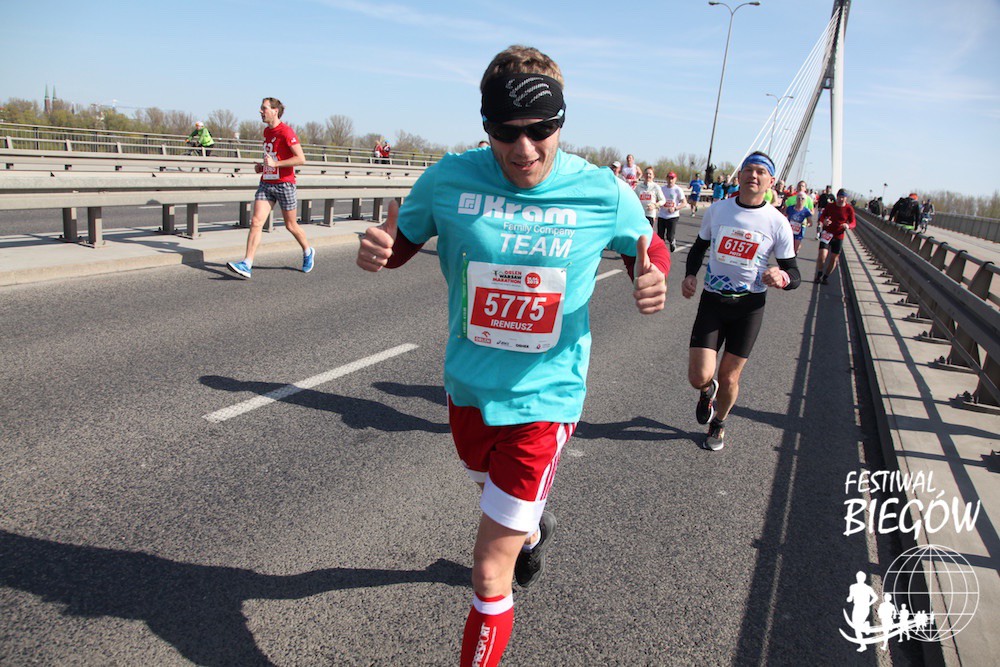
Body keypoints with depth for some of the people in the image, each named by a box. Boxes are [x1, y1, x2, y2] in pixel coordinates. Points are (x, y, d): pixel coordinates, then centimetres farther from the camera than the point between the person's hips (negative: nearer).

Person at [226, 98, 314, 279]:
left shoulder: (286, 132, -11)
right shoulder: (266, 131, 14)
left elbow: (301, 158, -18)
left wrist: (275, 164, -21)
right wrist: (262, 166, 11)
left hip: (284, 184, -7)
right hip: (266, 183, 7)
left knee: (291, 225, 7)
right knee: (256, 222, -7)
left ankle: (308, 252, 34)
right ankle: (247, 265, -12)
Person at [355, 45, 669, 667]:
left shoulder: (603, 194, -14)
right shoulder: (449, 180, -12)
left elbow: (648, 243, 5)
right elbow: (403, 238, 3)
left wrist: (653, 276, -19)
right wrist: (377, 250, -21)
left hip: (545, 396, -3)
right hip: (469, 385, 4)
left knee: (489, 576, -4)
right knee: (496, 492, 33)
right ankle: (533, 527, 69)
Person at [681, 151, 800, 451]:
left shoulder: (777, 222, -6)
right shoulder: (717, 210, 0)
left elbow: (794, 273, -2)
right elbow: (698, 248, 15)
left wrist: (782, 277, -26)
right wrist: (690, 275, -4)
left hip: (749, 306, -1)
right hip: (712, 301, 1)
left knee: (728, 377, 6)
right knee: (699, 377, -8)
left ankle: (718, 424, 37)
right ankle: (708, 391, 31)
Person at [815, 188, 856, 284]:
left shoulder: (849, 209, -4)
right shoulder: (830, 206, -2)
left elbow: (853, 223, 0)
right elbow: (822, 217, 3)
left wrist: (848, 226, -25)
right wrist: (824, 221, -21)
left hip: (838, 237, 1)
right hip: (827, 234, -1)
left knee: (834, 258, 6)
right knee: (822, 255, -15)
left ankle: (826, 276, 24)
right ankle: (819, 274, 7)